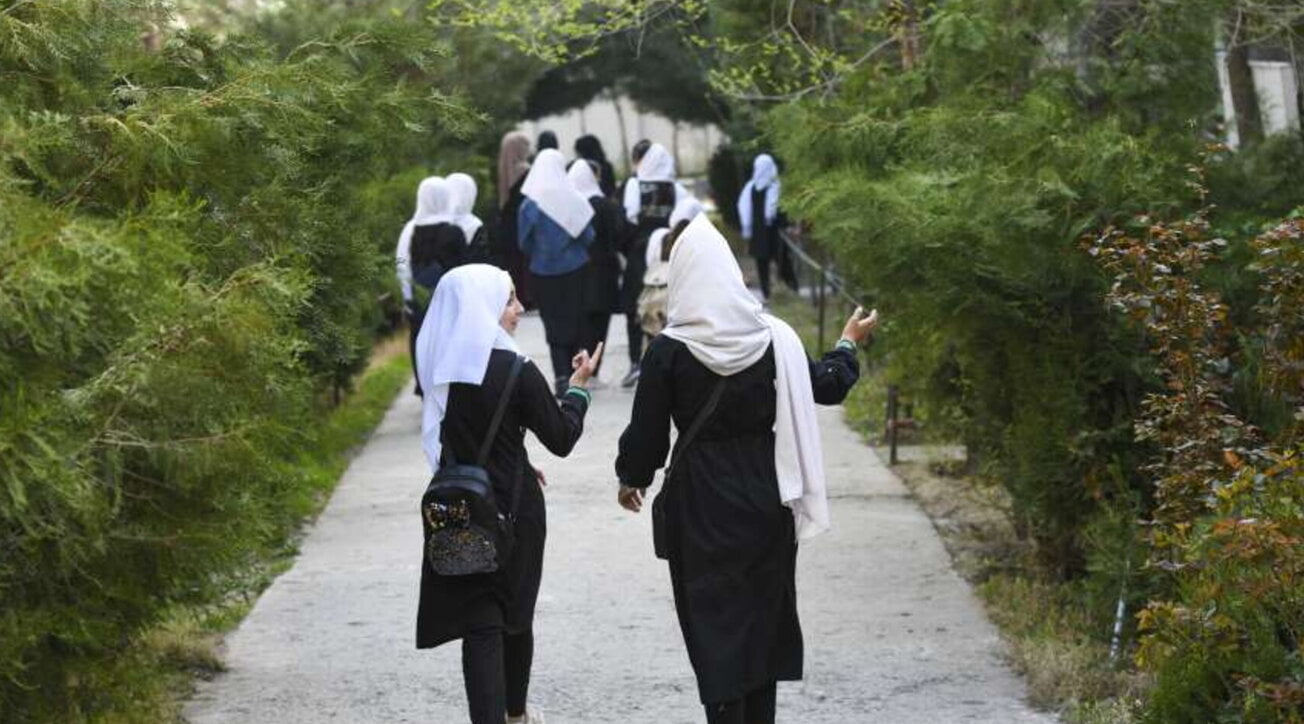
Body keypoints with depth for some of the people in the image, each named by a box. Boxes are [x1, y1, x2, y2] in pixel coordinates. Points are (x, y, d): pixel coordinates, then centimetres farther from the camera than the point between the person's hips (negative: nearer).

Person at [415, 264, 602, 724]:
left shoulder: (439, 367, -3)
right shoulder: (516, 373, -17)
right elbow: (561, 439, -7)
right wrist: (577, 388, 9)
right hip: (511, 510, -2)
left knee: (480, 623, 2)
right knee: (515, 614, 19)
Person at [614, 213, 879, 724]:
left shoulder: (670, 351, -14)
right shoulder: (773, 338, -6)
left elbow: (646, 431, -7)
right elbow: (827, 386, 8)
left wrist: (630, 479, 12)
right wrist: (849, 345, 28)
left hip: (702, 503, -3)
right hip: (766, 497, 3)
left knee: (714, 622, 3)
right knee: (763, 611, 16)